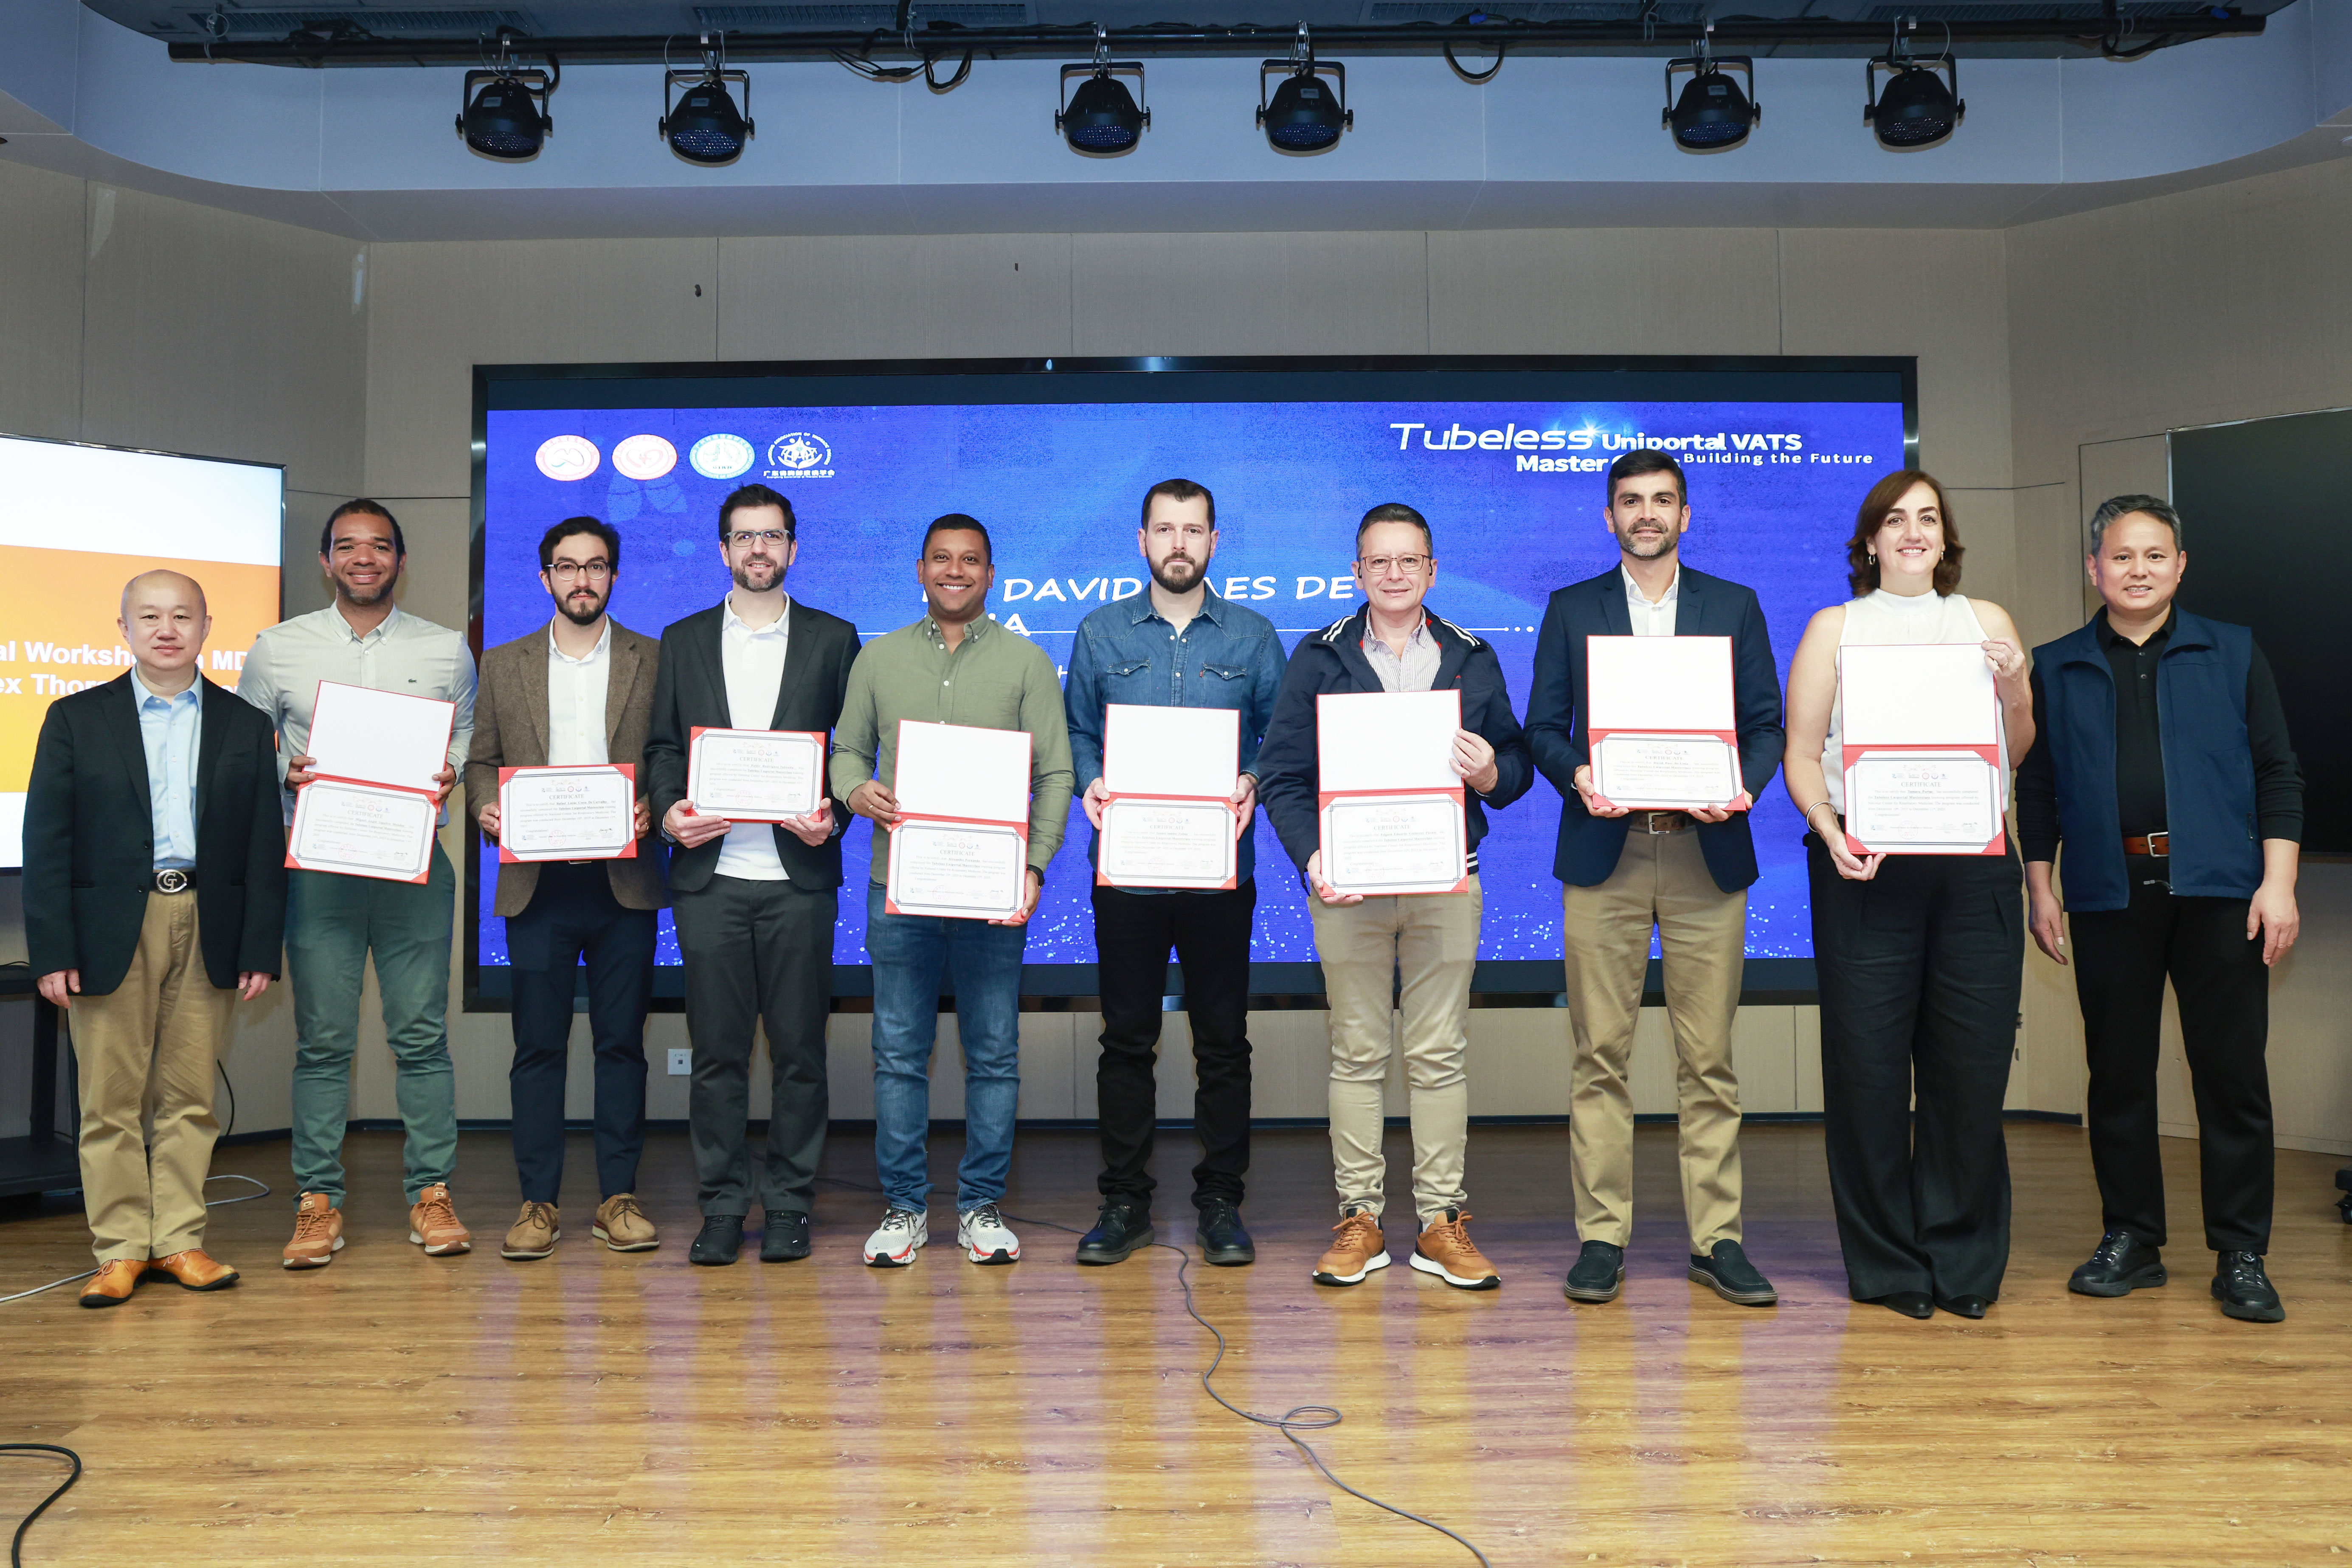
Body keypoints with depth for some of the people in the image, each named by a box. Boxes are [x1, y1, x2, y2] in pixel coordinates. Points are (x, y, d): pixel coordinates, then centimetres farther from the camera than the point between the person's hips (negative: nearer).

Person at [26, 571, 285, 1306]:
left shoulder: (245, 725, 8)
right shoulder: (76, 719, 5)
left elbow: (265, 846, 5)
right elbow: (46, 841, 1)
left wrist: (260, 949, -1)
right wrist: (52, 952, -7)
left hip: (209, 930, 1)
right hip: (112, 930, -1)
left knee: (189, 1098, 7)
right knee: (111, 1100, 4)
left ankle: (179, 1240, 17)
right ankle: (120, 1250, 14)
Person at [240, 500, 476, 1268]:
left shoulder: (447, 651, 9)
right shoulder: (277, 650, 9)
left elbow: (471, 742, 14)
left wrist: (451, 774, -7)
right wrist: (285, 774, -7)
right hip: (319, 862, 0)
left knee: (421, 1035, 1)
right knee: (323, 1040, 3)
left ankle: (431, 1194, 10)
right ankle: (319, 1203, 12)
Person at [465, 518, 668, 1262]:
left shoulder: (654, 661, 8)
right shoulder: (504, 664, 13)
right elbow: (481, 759, 13)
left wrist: (651, 809, -13)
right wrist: (486, 807, -7)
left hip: (625, 882, -1)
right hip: (536, 881, 1)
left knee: (622, 1042, 4)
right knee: (537, 1046, 3)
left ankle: (619, 1197, 12)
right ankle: (538, 1201, 12)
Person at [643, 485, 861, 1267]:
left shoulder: (834, 639, 9)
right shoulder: (683, 640, 14)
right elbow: (662, 743, 12)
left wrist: (832, 815, -11)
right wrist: (670, 810, -6)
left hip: (798, 873, -1)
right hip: (708, 873, 1)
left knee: (799, 1048, 3)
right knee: (716, 1048, 4)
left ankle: (789, 1203, 14)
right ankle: (722, 1205, 14)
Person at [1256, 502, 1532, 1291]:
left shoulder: (1473, 661, 11)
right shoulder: (1318, 658, 6)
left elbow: (1515, 763, 12)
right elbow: (1281, 774, 1)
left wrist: (1492, 774, -12)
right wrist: (1312, 856, -12)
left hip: (1446, 879, 1)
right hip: (1348, 884, -1)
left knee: (1441, 1054, 4)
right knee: (1357, 1053, 5)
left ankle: (1443, 1220, 13)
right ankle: (1359, 1219, 14)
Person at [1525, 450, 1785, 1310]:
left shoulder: (1735, 607, 13)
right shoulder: (1571, 609, 12)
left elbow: (1767, 725, 9)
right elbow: (1542, 727, 8)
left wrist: (1743, 787, -11)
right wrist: (1577, 774, -13)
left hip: (1706, 853, 1)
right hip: (1604, 853, 0)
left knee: (1709, 1058, 3)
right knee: (1600, 1055, 1)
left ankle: (1717, 1239, 13)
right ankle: (1601, 1237, 9)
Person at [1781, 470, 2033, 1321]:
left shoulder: (1987, 622, 15)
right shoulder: (1834, 628, 9)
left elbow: (2022, 754, 15)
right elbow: (1801, 755, 3)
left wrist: (2014, 692, -5)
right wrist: (1830, 833, -13)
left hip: (1974, 865, 2)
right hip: (1866, 865, -2)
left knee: (1972, 1061, 2)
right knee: (1869, 1065, 0)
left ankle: (1964, 1261, 17)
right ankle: (1887, 1265, 14)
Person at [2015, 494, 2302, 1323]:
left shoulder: (2233, 654, 9)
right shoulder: (2055, 669, 10)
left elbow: (2277, 773, 6)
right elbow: (2037, 789, 11)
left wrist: (2278, 882, -3)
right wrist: (2040, 889, 5)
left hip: (2217, 888, -1)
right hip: (2108, 893, 1)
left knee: (2233, 1070, 0)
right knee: (2118, 1070, 5)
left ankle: (2240, 1255, 10)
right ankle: (2131, 1239, 17)